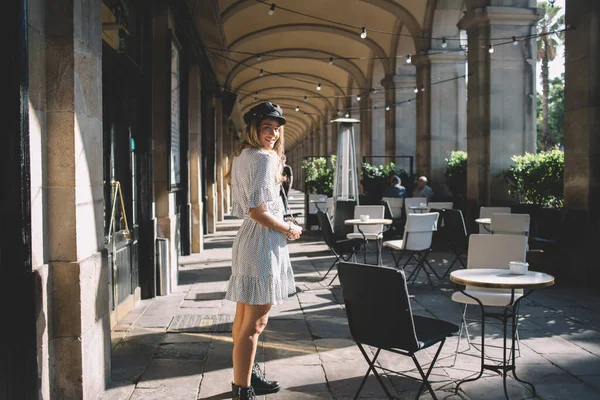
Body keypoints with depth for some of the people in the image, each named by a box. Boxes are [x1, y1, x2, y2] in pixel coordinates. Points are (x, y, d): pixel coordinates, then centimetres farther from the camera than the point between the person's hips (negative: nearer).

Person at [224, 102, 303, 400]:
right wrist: (289, 229, -10)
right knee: (255, 322, -4)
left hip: (248, 238, 10)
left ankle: (245, 376, 33)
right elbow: (257, 210, -22)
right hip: (263, 240, -10)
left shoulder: (242, 155, 14)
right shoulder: (264, 157, -15)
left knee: (244, 317, 18)